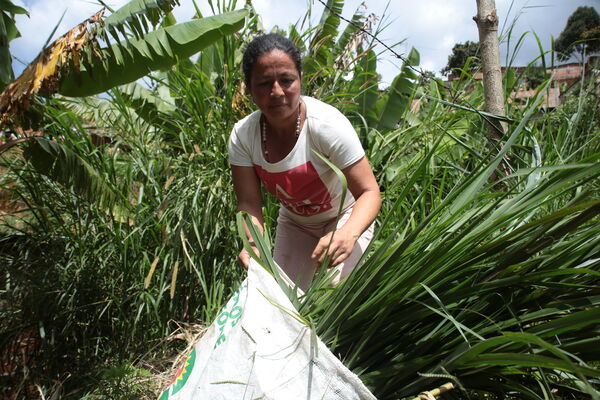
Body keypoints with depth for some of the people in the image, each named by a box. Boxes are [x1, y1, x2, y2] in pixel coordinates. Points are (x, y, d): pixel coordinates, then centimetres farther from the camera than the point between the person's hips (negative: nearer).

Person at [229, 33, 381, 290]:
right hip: (294, 222, 4)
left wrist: (348, 234, -51)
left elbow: (369, 193, -31)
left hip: (344, 217, -3)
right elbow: (249, 203, -18)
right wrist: (254, 244, -39)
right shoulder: (242, 135, -19)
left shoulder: (327, 124, -32)